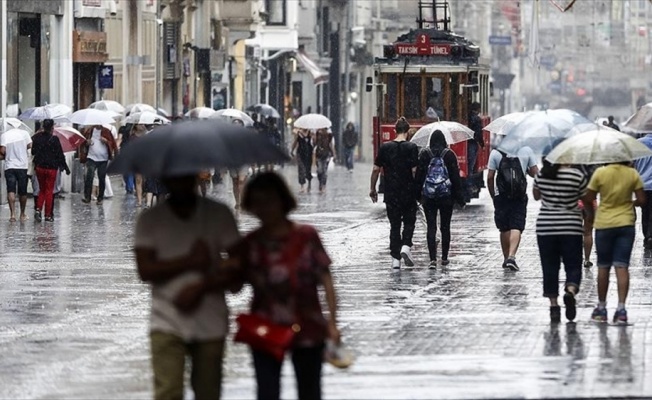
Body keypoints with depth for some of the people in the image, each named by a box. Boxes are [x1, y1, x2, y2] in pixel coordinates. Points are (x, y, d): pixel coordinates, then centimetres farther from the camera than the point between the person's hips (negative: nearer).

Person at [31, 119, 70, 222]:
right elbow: (60, 155, -9)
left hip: (39, 167, 3)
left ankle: (38, 209, -3)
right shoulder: (54, 139, -12)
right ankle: (48, 215, 5)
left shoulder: (37, 138, -1)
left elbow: (33, 152, 6)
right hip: (51, 168, -3)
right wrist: (66, 167, 0)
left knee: (42, 190, 16)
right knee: (49, 191, 5)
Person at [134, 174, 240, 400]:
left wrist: (201, 288, -14)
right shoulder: (150, 219, 4)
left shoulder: (219, 215, 4)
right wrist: (190, 261, -13)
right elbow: (146, 270, -6)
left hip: (211, 323, 1)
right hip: (167, 324, -1)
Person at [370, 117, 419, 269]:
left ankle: (395, 259, 5)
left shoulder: (385, 147, 1)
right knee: (409, 221, 14)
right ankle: (406, 246, -9)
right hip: (408, 192, -2)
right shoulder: (412, 148, -8)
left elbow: (376, 169, 3)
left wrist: (372, 188, 12)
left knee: (394, 225, 8)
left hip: (391, 193, 2)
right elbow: (415, 171, -13)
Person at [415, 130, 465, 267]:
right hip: (446, 197, 0)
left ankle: (433, 258, -13)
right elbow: (456, 177, -3)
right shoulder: (449, 154, -5)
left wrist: (418, 194, 9)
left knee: (431, 227, -1)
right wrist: (460, 197, 2)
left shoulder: (424, 154, -2)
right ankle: (444, 257, 18)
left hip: (428, 197, 0)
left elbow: (418, 175, 0)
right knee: (445, 227, 13)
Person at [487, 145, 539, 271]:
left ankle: (506, 258, 19)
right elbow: (535, 173, 1)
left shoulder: (496, 152, -3)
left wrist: (492, 195, 11)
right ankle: (512, 256, -20)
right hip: (520, 197, -1)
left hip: (501, 195, 1)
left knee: (504, 229, 12)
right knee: (516, 227, -3)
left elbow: (490, 177, -1)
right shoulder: (526, 151, -2)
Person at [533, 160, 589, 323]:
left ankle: (553, 305, 6)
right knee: (573, 266, 4)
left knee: (550, 267, 9)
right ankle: (571, 291, -24)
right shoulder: (577, 176, -9)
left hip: (545, 228, 2)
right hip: (571, 228, -2)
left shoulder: (541, 175, 0)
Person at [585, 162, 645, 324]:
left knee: (603, 267, 12)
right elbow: (641, 200, -4)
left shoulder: (600, 173, -10)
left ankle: (601, 308, 20)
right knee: (622, 267, -1)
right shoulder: (632, 174, -6)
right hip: (626, 223, 1)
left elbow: (588, 200, -6)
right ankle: (621, 308, -11)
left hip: (604, 224, -1)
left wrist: (591, 210, 16)